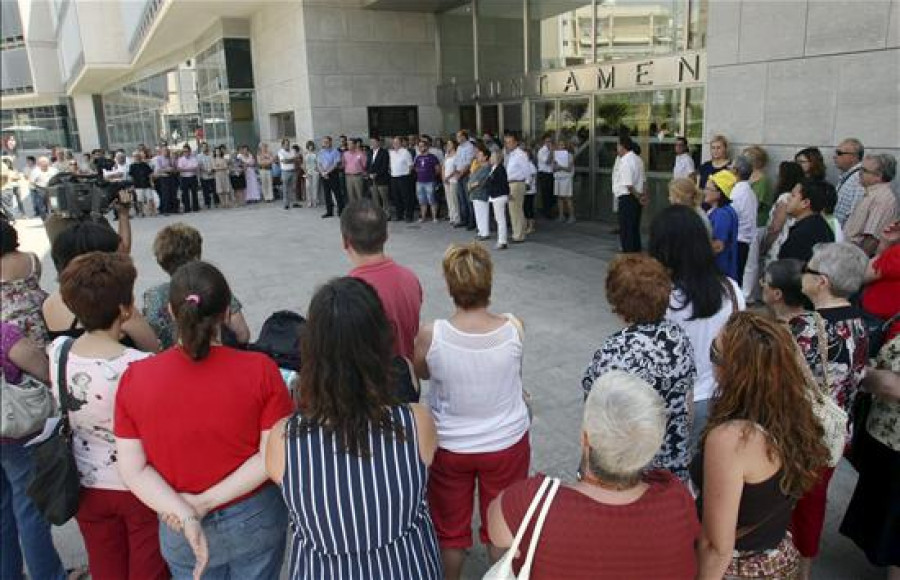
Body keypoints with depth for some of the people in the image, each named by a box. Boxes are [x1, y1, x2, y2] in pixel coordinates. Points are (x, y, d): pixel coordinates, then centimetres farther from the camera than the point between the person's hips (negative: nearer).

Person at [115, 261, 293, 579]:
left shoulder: (134, 377, -13)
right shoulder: (260, 369, -18)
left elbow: (133, 469, -10)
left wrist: (185, 515, -14)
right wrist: (207, 501, -15)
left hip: (181, 534, 1)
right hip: (256, 519, -1)